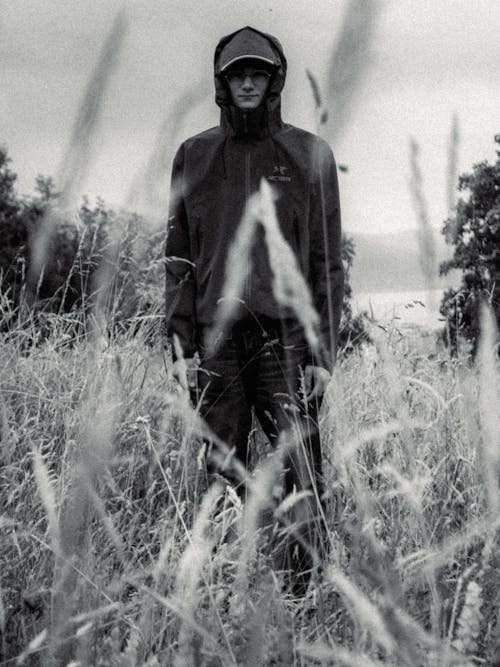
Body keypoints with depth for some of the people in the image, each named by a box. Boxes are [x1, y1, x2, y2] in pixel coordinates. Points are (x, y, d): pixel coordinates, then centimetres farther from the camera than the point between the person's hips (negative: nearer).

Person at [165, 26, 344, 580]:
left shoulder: (309, 155, 7)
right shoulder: (193, 156, 12)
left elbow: (327, 260, 5)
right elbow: (178, 256, 12)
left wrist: (324, 352, -2)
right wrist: (182, 343, 3)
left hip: (285, 337, -2)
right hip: (215, 340, 2)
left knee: (302, 478, -7)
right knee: (222, 481, 4)